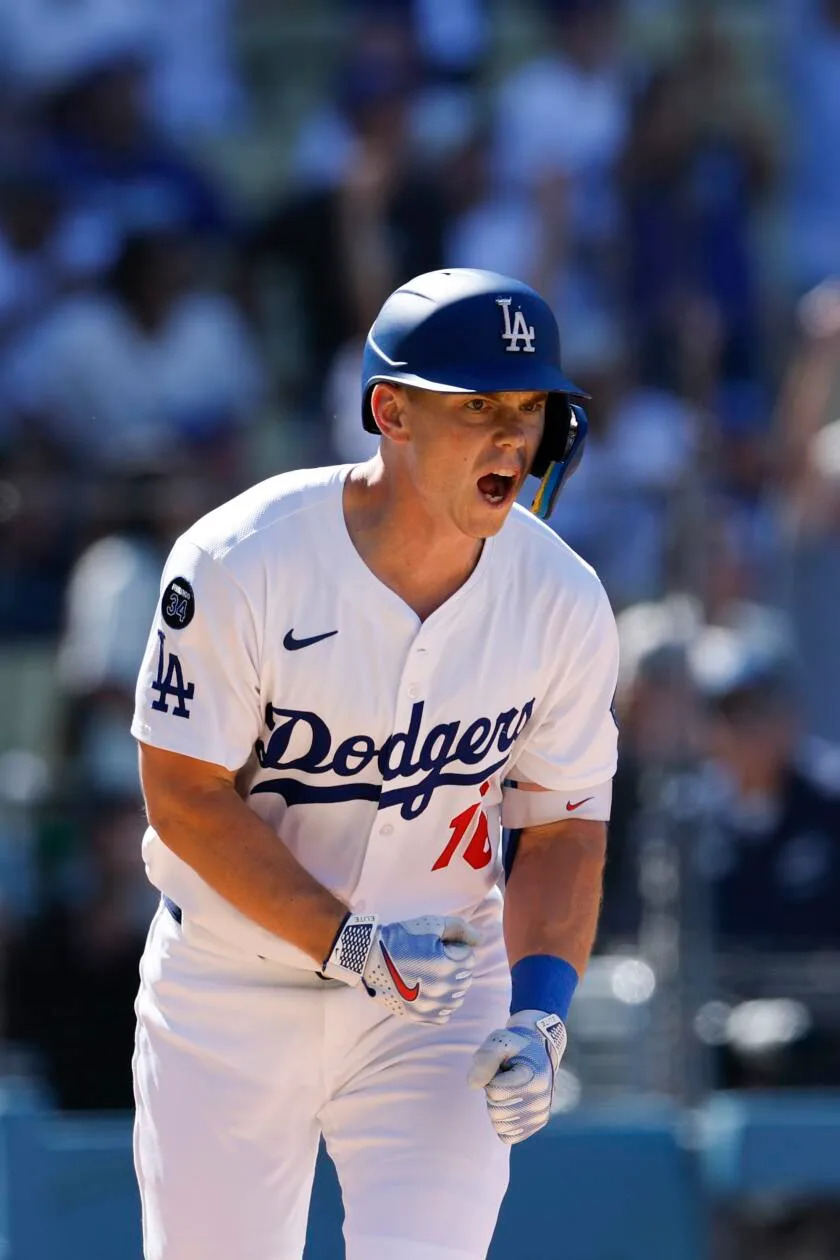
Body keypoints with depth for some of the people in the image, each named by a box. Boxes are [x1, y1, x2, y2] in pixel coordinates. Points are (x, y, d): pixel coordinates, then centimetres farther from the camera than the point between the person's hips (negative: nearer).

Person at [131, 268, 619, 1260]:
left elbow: (564, 828, 1)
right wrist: (347, 946, -23)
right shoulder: (237, 565, -18)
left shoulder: (563, 606, -9)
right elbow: (185, 795, -15)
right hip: (231, 989, -1)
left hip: (444, 990, 1)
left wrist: (538, 1012, -14)